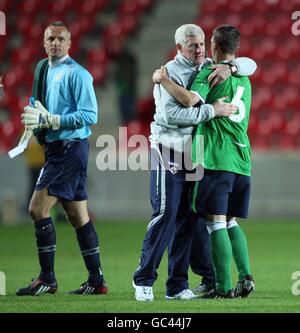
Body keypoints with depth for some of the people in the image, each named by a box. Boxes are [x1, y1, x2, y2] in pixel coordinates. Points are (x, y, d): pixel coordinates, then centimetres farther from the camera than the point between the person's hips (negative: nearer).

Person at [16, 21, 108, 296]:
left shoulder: (76, 73, -11)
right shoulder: (44, 70, 16)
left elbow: (89, 115, -17)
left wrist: (50, 120, -21)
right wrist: (36, 121, 2)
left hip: (70, 147, -9)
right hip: (55, 148, 9)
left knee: (38, 209, -12)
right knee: (78, 217, 10)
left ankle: (47, 279, -7)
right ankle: (96, 281, 14)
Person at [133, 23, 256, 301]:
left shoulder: (208, 68, 9)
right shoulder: (170, 73, -11)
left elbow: (249, 65, 10)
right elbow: (171, 114, -23)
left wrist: (229, 67, -12)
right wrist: (212, 110, -24)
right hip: (168, 151, -6)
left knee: (188, 219, 6)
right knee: (165, 215, -11)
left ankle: (177, 285, 10)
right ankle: (144, 281, -4)